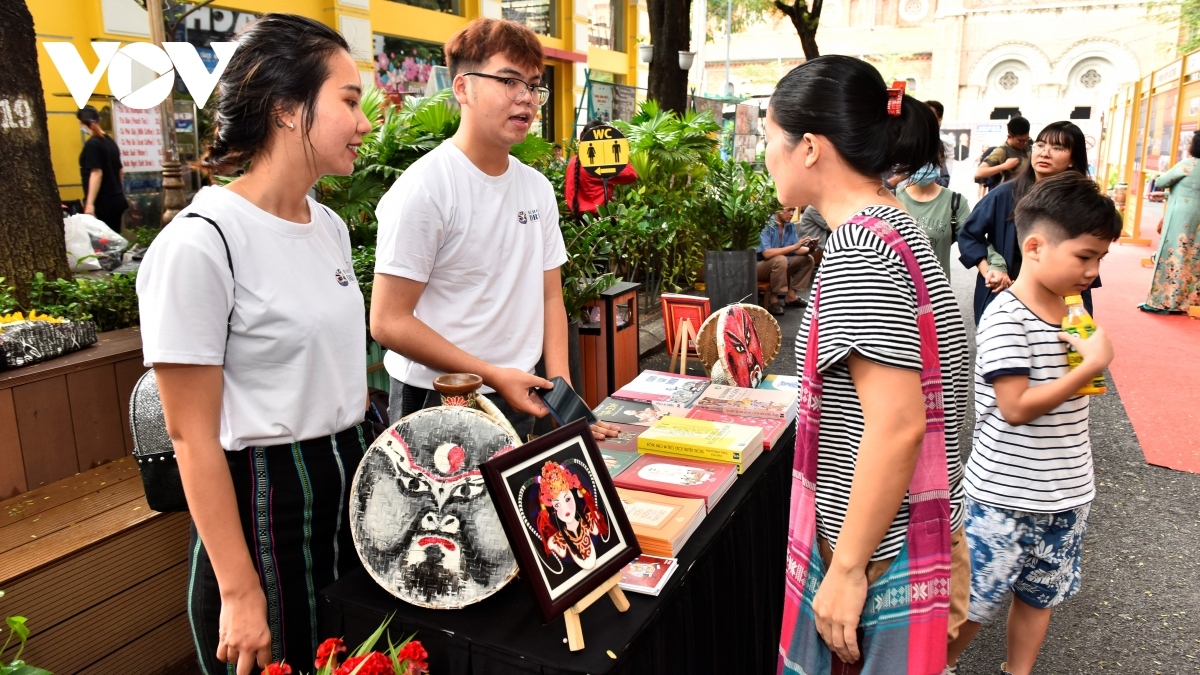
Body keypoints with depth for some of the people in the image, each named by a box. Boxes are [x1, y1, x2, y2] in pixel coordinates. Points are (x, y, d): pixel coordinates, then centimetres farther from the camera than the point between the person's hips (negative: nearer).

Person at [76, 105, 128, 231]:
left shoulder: (92, 144, -12)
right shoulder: (110, 141, 11)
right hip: (117, 200, 8)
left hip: (102, 203, -8)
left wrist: (90, 203, -20)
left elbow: (96, 174, -19)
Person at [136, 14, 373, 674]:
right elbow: (193, 438, -17)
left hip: (353, 481, 8)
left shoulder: (331, 226, 4)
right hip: (264, 502, -7)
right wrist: (239, 595, -14)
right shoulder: (199, 244, -19)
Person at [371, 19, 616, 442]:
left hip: (517, 399, 6)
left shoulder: (538, 188, 3)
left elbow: (549, 297, 8)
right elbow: (388, 322, -16)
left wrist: (563, 392, -3)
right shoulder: (424, 188, -16)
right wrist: (494, 376, -18)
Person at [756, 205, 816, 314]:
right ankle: (774, 300, -24)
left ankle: (791, 295, -2)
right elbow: (766, 253, -33)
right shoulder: (766, 225, -22)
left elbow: (797, 250, 0)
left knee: (808, 259, 1)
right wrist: (794, 246, -33)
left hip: (780, 264, 8)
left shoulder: (790, 226, 2)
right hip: (759, 266, -8)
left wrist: (809, 249, -22)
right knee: (780, 259, -35)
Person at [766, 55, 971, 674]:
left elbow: (897, 425, -25)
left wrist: (848, 568, -18)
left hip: (878, 551, -9)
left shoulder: (858, 247, -21)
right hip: (906, 531, 9)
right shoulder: (893, 227, 8)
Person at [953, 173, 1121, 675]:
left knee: (1039, 595, 21)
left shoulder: (1072, 310, 5)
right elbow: (1016, 407, -23)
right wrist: (1092, 365, -20)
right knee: (974, 602, 6)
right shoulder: (1006, 318, -20)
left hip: (1066, 494, 8)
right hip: (1006, 496, -7)